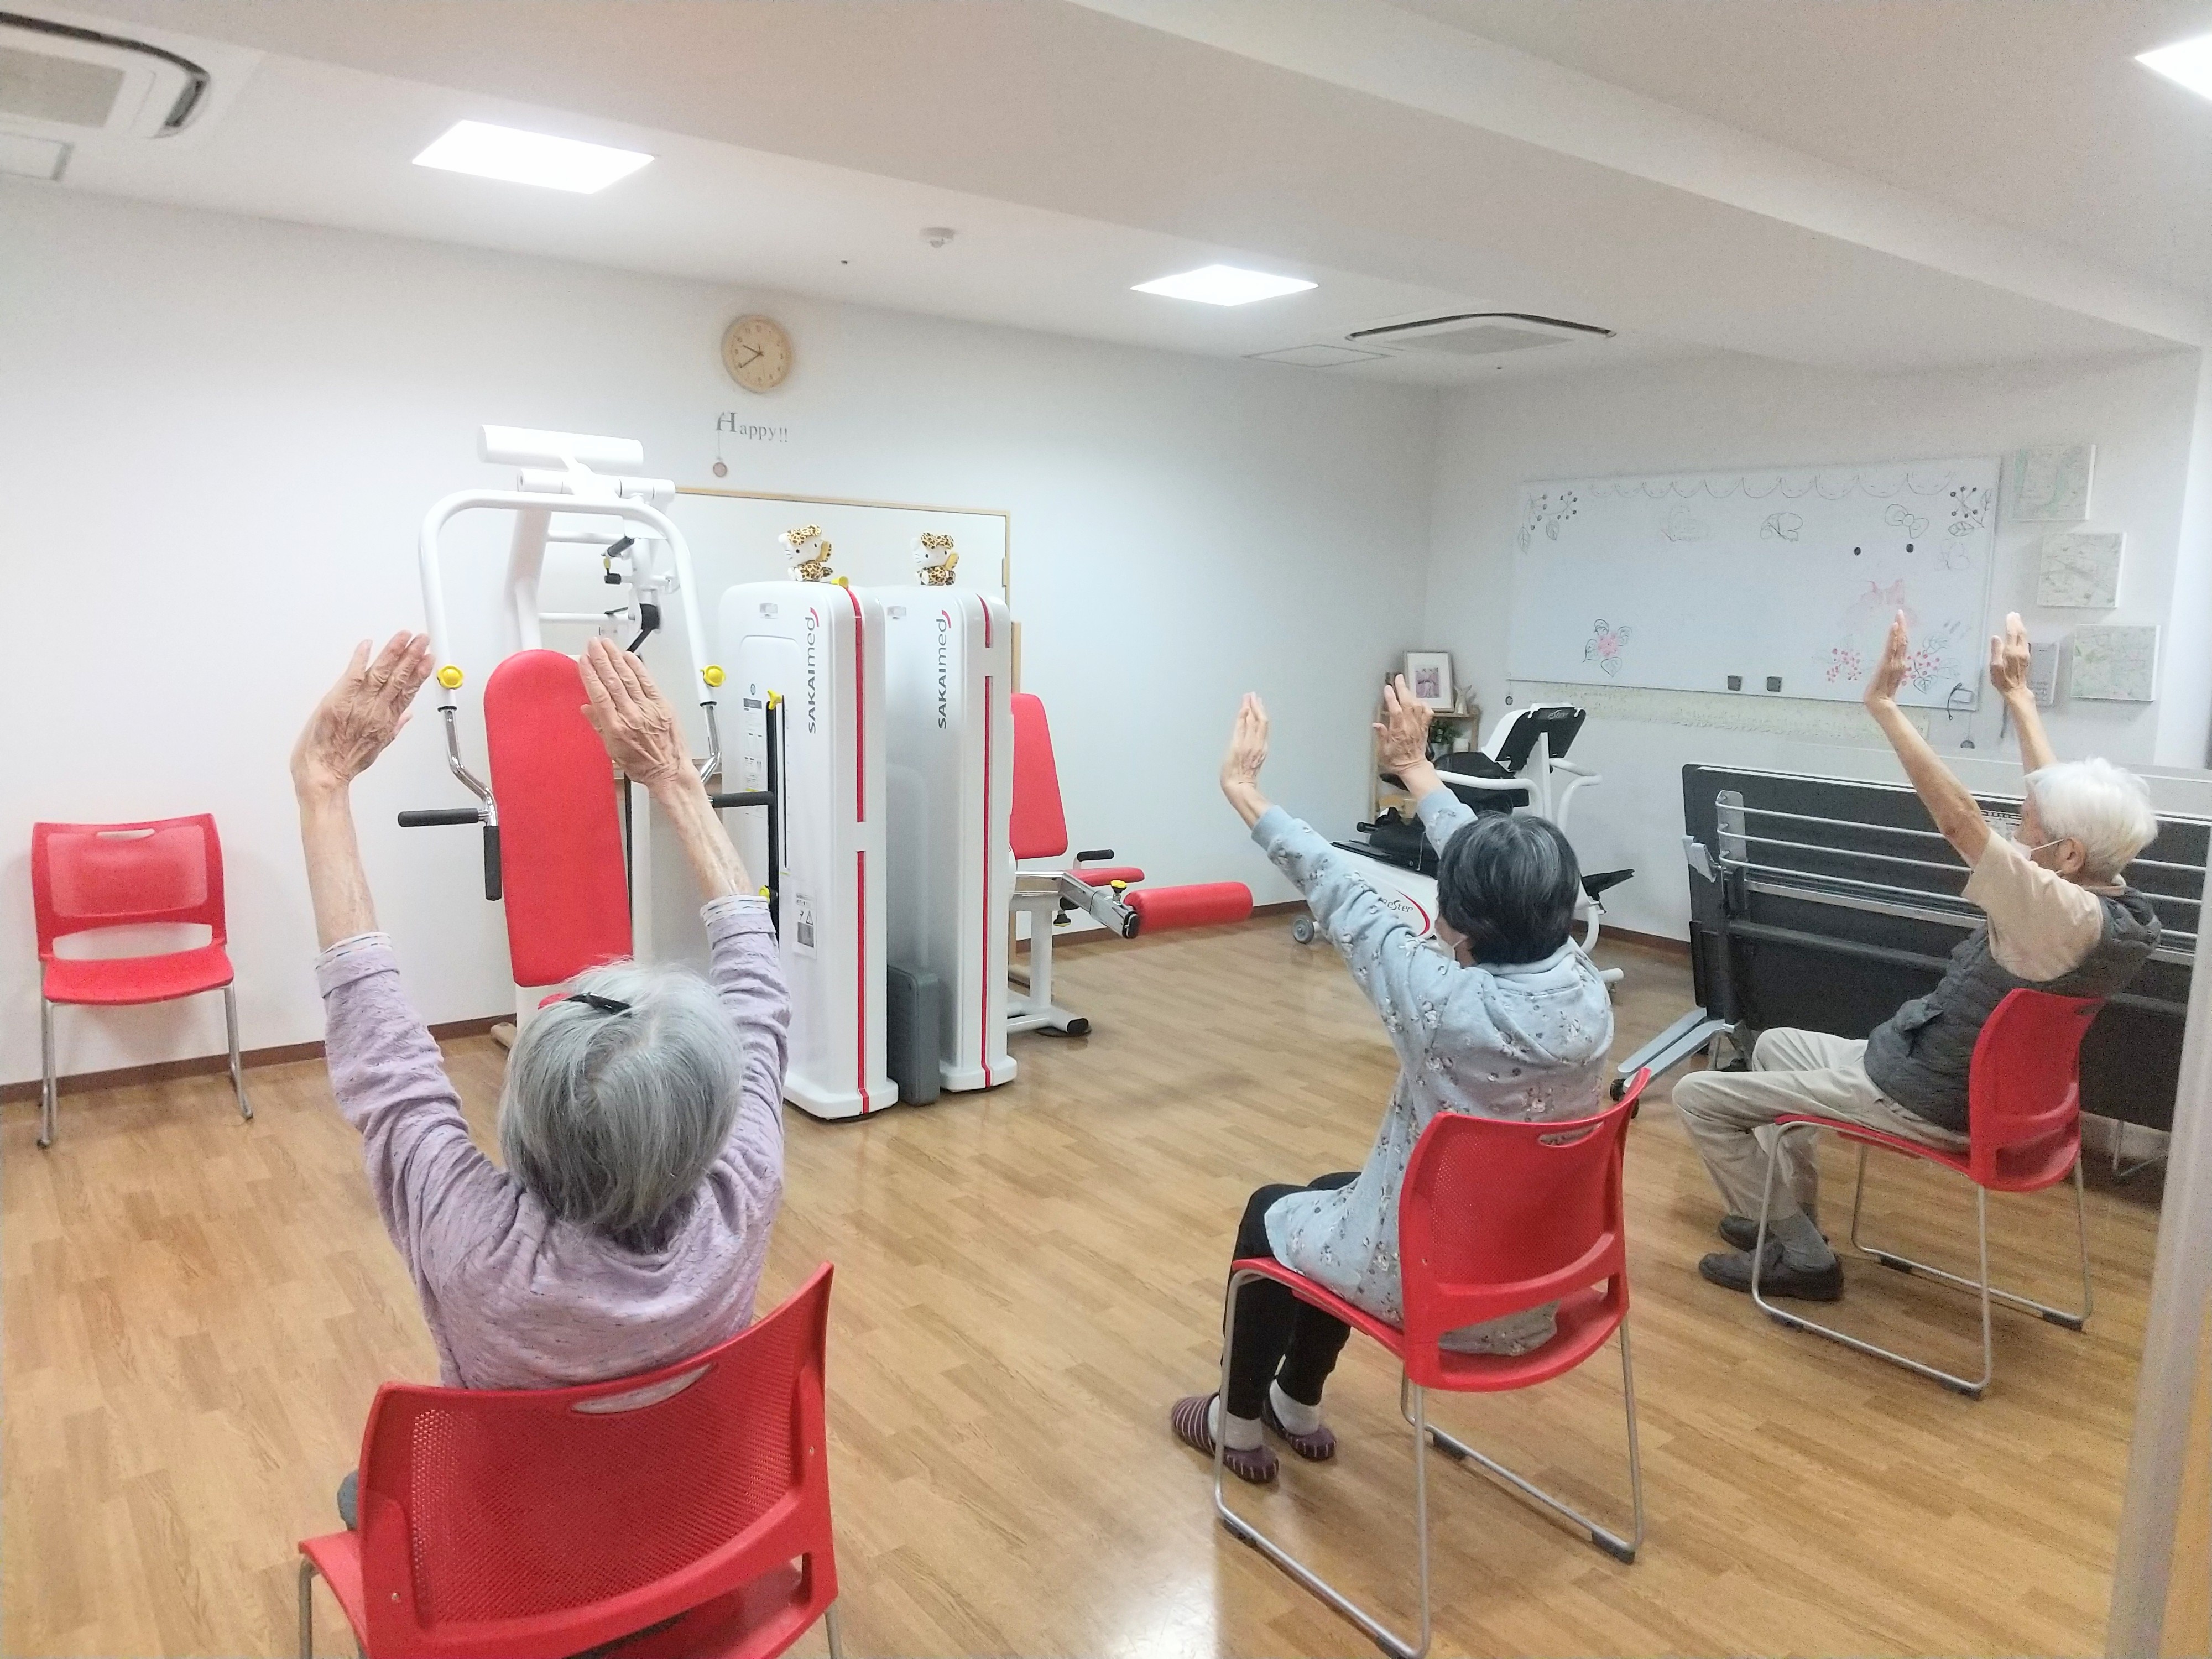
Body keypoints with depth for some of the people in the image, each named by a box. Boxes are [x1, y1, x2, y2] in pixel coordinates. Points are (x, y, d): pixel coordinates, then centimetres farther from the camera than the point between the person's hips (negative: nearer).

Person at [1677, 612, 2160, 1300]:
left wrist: (1883, 703, -36)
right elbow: (2060, 797, 11)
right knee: (1775, 1044, 29)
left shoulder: (2068, 918, -31)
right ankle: (1787, 1211, 31)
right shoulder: (2114, 897, -4)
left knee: (1698, 1096, -8)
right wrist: (2017, 695, 17)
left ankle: (1800, 1254, 3)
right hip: (1957, 1078, 10)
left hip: (1923, 1101, -10)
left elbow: (1960, 819, -38)